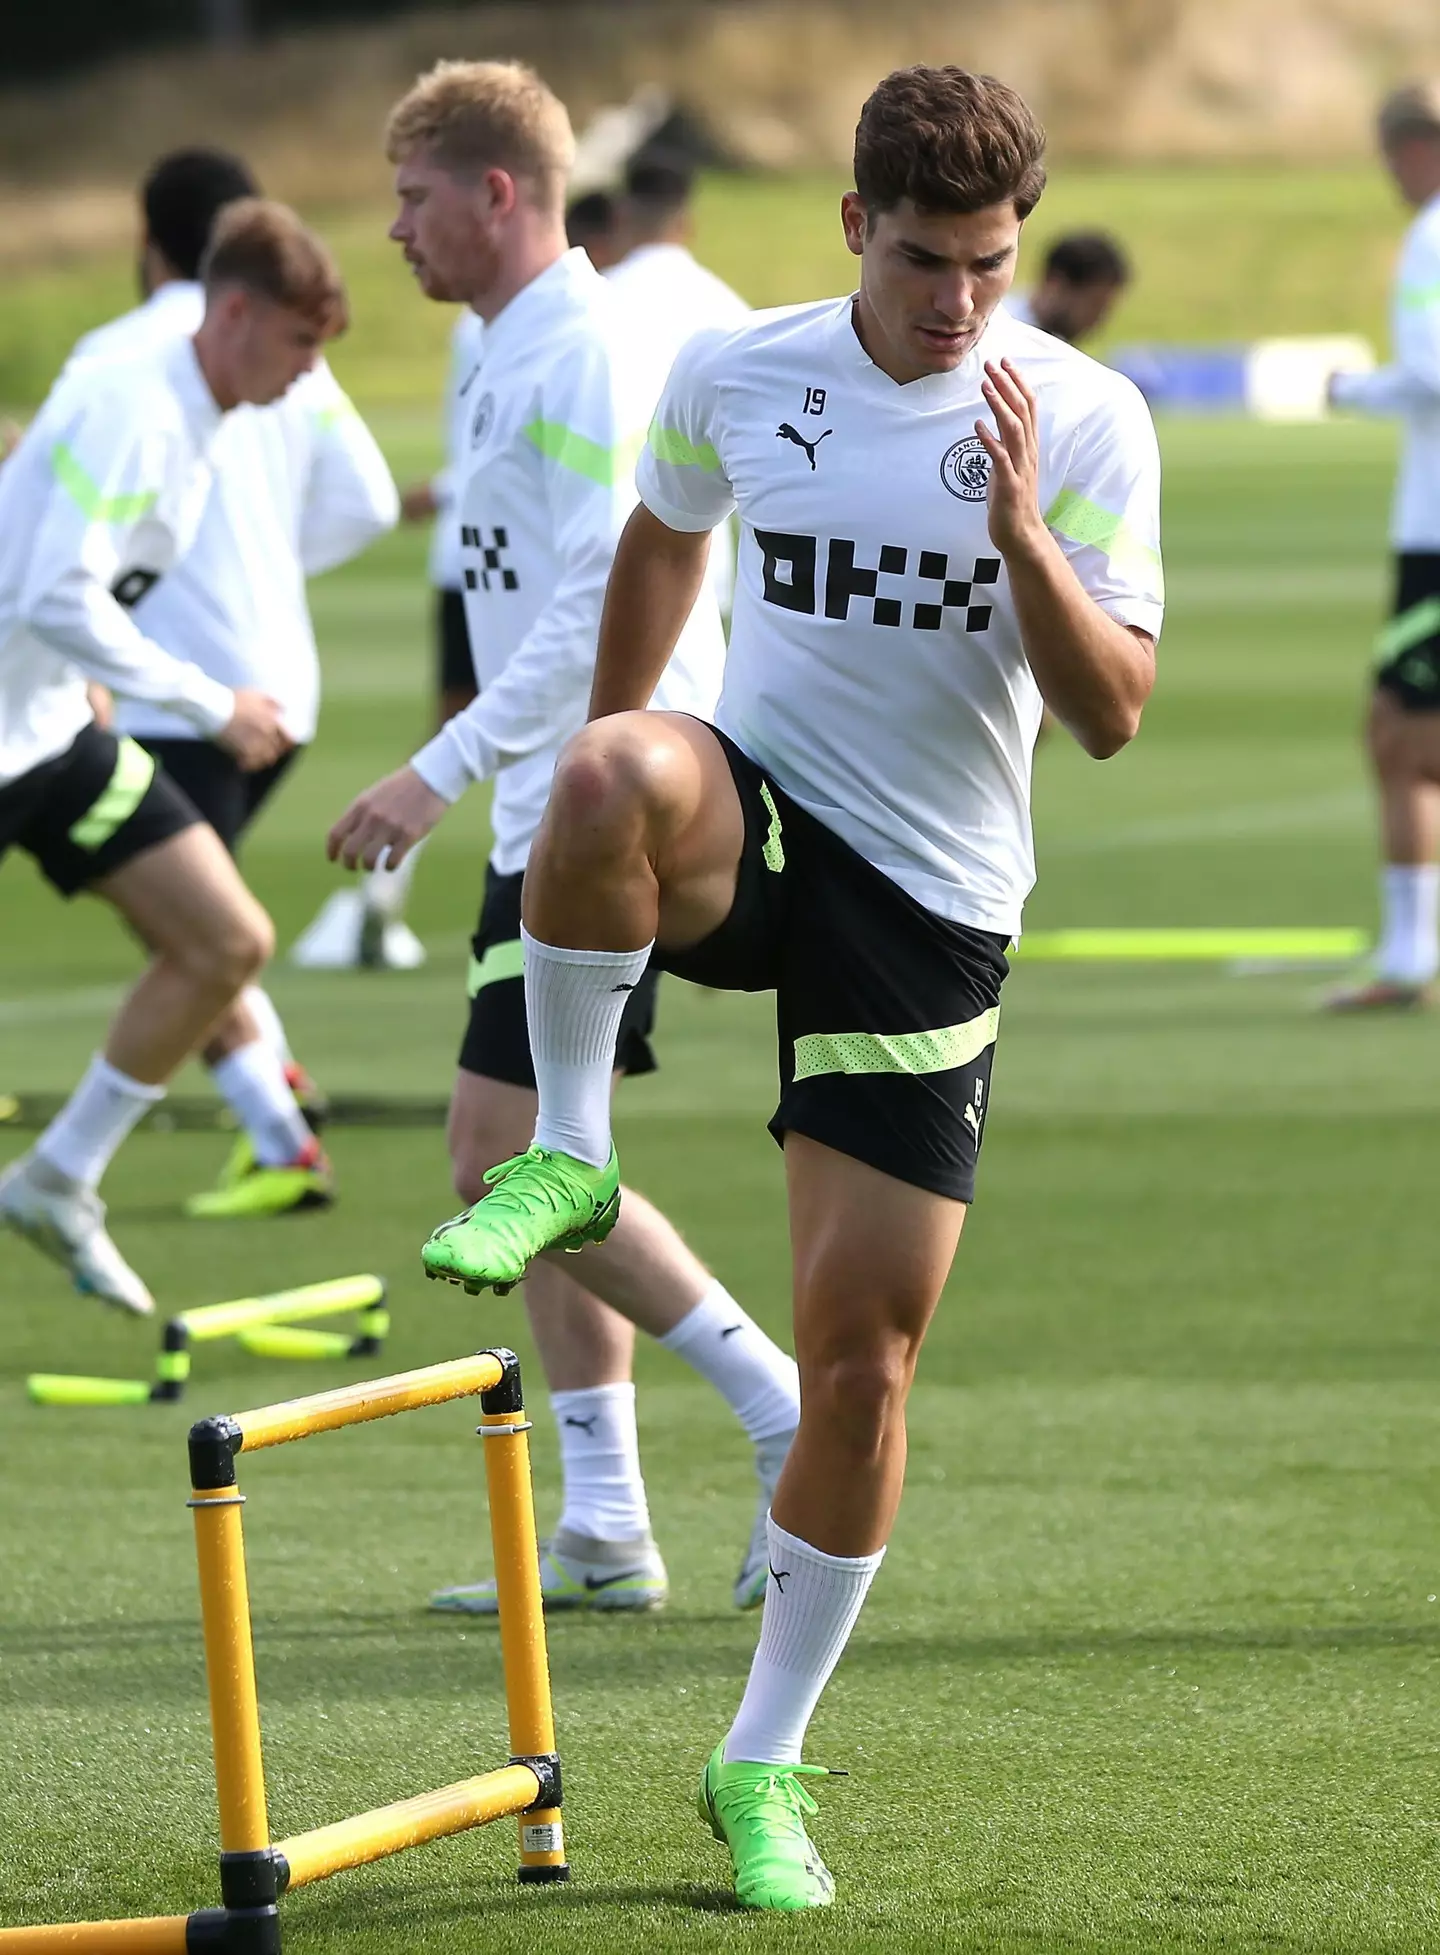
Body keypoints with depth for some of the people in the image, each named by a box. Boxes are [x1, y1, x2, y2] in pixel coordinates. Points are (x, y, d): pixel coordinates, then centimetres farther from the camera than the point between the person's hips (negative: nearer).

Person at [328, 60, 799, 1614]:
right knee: (513, 1161, 9)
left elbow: (608, 599, -23)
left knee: (516, 1160, -12)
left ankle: (790, 1415, -6)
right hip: (552, 823, 10)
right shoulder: (519, 356, 17)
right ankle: (602, 1535, 11)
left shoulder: (584, 357, -15)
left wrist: (444, 769, -24)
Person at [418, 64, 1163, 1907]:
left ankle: (764, 1764, 13)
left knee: (862, 1347, -2)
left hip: (931, 903, 0)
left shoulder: (1086, 421, -7)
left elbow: (1113, 714, -11)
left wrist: (1020, 529, -26)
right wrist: (607, 774, 27)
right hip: (749, 819, 0)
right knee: (617, 770, -39)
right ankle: (566, 1155, -15)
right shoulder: (731, 373, -2)